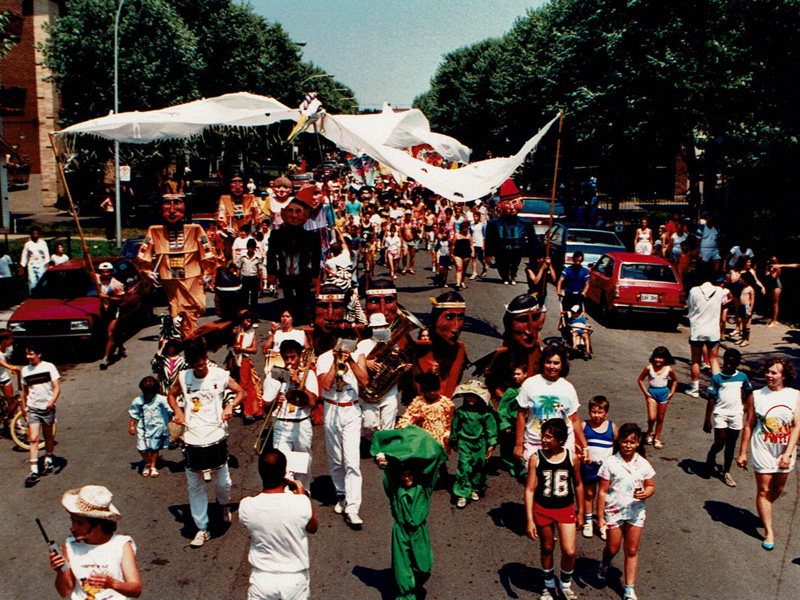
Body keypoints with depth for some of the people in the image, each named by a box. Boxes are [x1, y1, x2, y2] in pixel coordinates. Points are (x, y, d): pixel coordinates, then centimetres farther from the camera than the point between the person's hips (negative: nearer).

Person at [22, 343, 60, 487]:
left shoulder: (49, 367, -6)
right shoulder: (25, 370, 6)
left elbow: (57, 388, -9)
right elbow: (25, 390, 19)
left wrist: (52, 401, -25)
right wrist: (25, 405, 21)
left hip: (48, 408, -2)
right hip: (32, 409, 2)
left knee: (48, 437, 12)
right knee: (33, 439, -8)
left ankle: (48, 461, 35)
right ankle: (34, 472, -10)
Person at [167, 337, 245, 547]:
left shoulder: (220, 375, -4)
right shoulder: (183, 377, 2)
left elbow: (241, 392, 6)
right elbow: (171, 395, 18)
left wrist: (230, 406, -12)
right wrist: (177, 411, 0)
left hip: (216, 435, -2)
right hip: (192, 438, 2)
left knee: (222, 481, 4)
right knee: (194, 485, 5)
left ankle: (224, 505, 39)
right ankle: (202, 529, 16)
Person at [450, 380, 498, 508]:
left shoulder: (485, 413, -4)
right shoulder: (460, 411, -2)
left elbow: (491, 428, 1)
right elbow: (455, 427, 10)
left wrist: (491, 444, -2)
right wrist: (453, 442, 18)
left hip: (480, 444, 1)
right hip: (464, 443, -1)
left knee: (479, 467, 10)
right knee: (464, 467, -9)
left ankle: (476, 490, 30)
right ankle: (463, 494, -6)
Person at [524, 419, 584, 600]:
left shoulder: (572, 458, -10)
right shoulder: (536, 458, -14)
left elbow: (578, 485, 6)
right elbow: (530, 489, -11)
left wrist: (580, 512, 12)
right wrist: (530, 520, -14)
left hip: (566, 509, 0)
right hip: (542, 510, 0)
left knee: (569, 552, -5)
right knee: (547, 549, 15)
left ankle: (565, 583, 25)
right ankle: (549, 585, 39)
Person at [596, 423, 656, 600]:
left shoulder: (643, 464, -3)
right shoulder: (610, 463, -12)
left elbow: (650, 486, 8)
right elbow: (603, 491, -8)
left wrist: (646, 493, -16)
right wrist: (600, 517, -9)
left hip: (636, 512, 2)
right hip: (614, 511, -2)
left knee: (632, 551, 8)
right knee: (612, 549, 10)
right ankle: (604, 565, 45)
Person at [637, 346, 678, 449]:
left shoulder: (669, 369, -7)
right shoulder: (649, 368, -10)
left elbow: (675, 380, 12)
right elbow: (640, 379, 1)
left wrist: (672, 392, 5)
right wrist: (645, 392, -4)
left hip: (664, 393, 2)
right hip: (652, 392, -1)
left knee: (660, 418, 10)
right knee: (652, 417, -11)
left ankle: (657, 438, 26)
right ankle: (650, 432, 20)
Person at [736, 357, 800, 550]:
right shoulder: (756, 396, -4)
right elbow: (748, 425, 0)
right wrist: (742, 452, 1)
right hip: (763, 450, -1)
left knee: (778, 489, 16)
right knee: (763, 490, 0)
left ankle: (764, 513, 44)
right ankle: (769, 531, 10)